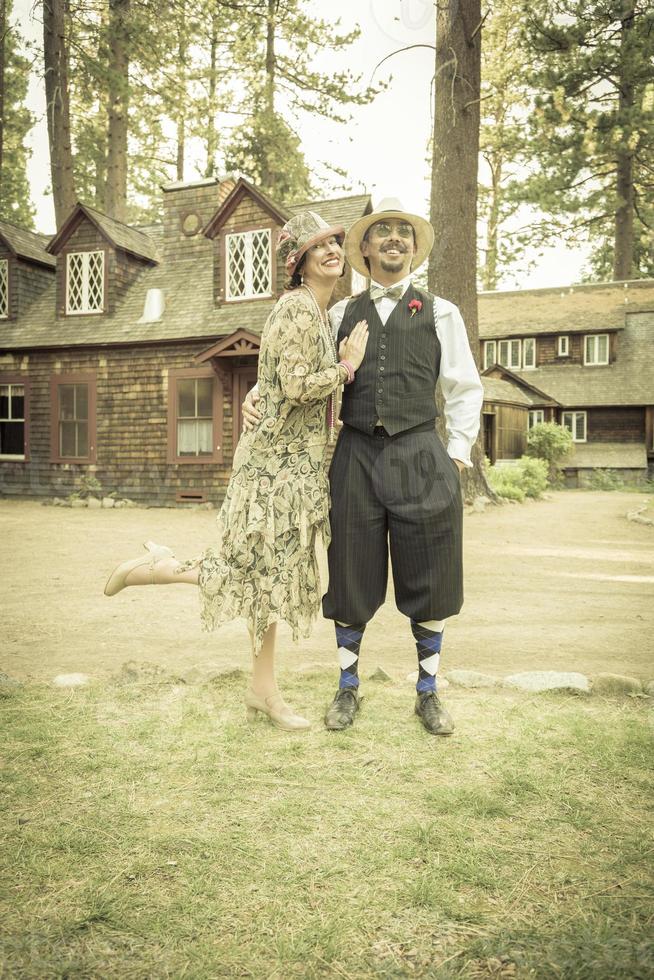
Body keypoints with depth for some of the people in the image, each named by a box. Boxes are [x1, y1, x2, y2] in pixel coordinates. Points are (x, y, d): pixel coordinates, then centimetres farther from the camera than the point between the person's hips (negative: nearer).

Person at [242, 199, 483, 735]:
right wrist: (258, 392, 2)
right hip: (355, 456, 1)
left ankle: (429, 693, 23)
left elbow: (465, 389, 10)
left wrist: (457, 456, 1)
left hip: (420, 456, -1)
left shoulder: (440, 313, 10)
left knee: (427, 581, 5)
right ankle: (348, 688, 24)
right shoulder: (341, 315, 13)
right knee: (351, 580, 6)